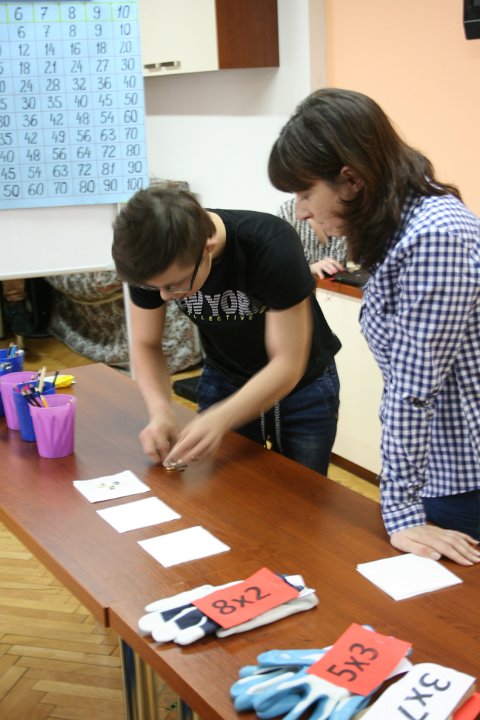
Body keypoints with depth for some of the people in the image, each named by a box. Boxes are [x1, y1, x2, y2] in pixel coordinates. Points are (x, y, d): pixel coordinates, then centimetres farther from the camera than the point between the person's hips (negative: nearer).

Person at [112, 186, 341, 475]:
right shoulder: (151, 262, -23)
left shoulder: (273, 247, -34)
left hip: (302, 385, -2)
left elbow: (288, 363, -30)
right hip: (224, 382, 3)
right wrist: (161, 411, -27)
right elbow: (146, 345, -9)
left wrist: (219, 419, -42)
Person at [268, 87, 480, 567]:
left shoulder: (434, 238, -25)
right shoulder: (403, 228, 5)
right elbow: (403, 380, 7)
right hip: (441, 470, 9)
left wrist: (402, 508, -18)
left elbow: (413, 390, -23)